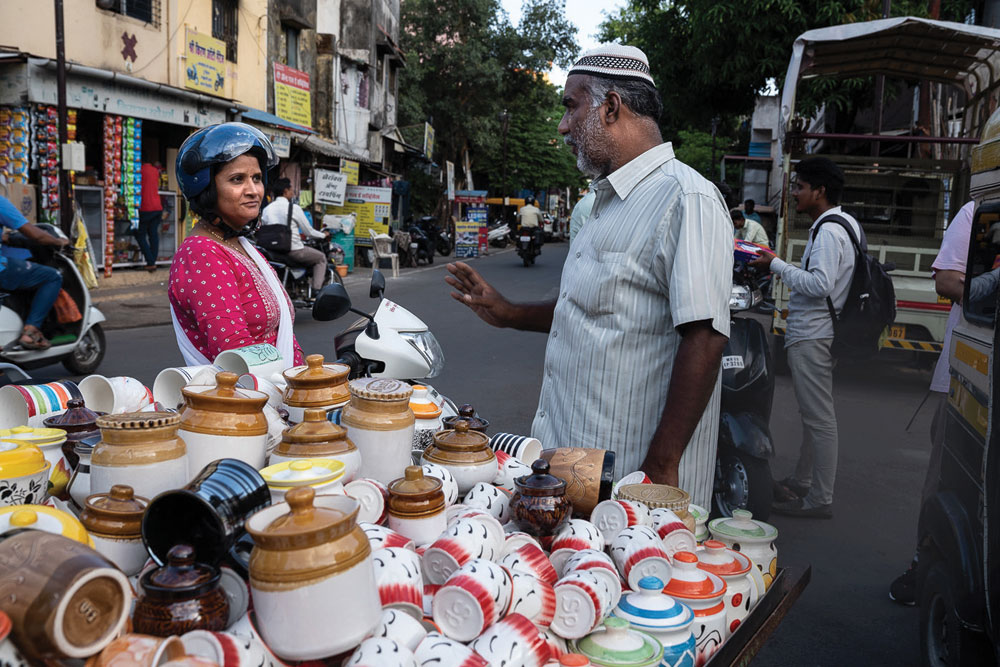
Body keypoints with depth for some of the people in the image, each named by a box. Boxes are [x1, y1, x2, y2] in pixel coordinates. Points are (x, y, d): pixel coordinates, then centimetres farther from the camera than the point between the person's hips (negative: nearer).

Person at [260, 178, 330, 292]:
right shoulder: (294, 208, -8)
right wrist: (323, 235, 17)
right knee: (321, 258, 14)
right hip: (293, 250, -6)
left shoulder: (266, 209, 7)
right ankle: (317, 290, -1)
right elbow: (308, 231, -3)